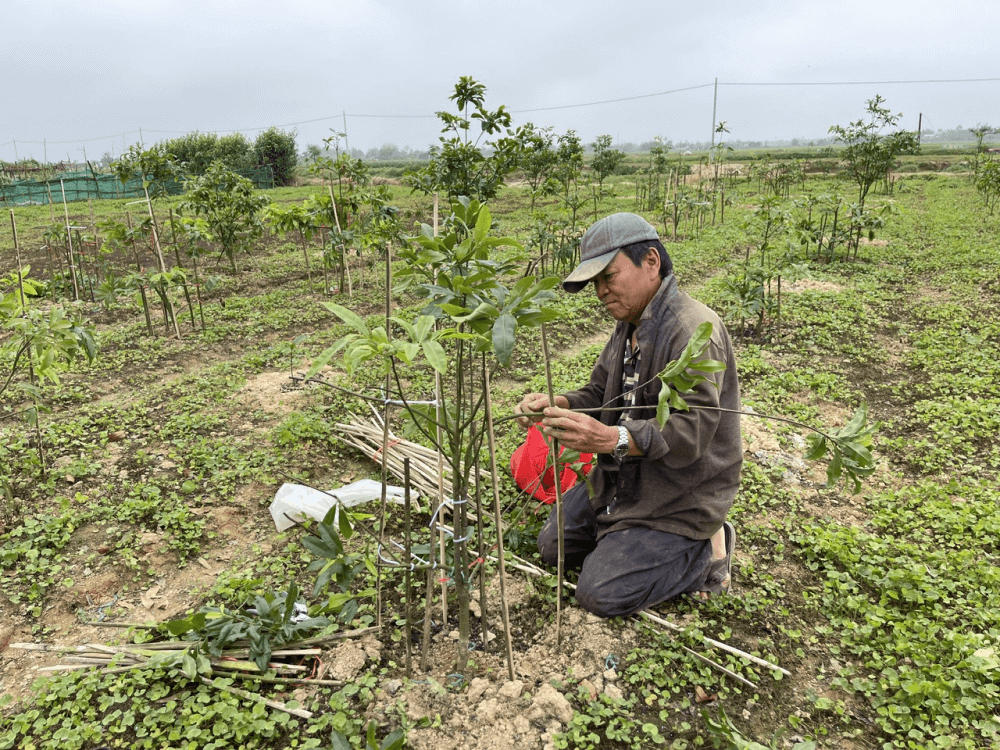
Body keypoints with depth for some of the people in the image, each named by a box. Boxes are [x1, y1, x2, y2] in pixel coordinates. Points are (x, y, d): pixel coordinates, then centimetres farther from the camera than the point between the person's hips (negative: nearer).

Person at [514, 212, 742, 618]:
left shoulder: (695, 330, -24)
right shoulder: (630, 326, 7)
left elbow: (689, 434, -32)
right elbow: (599, 394, 9)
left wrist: (609, 439, -46)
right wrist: (556, 405, -13)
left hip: (681, 496, -9)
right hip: (624, 478, 9)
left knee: (600, 593, -11)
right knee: (553, 547, 13)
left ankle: (706, 549, 7)